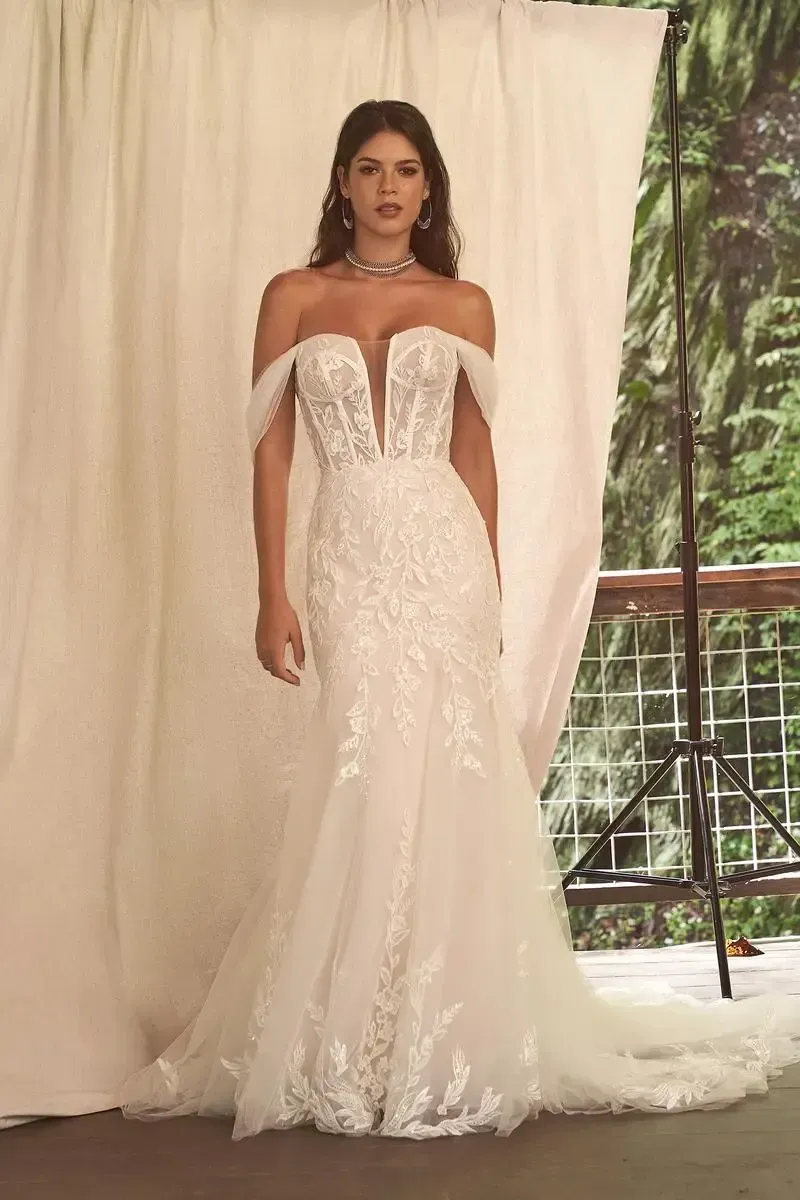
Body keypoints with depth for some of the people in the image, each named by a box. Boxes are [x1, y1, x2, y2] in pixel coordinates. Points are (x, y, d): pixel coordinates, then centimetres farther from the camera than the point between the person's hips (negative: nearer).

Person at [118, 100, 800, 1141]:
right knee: (371, 773, -5)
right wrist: (273, 595, -2)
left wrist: (492, 585, 10)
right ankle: (360, 1047, 8)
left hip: (442, 545, 0)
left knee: (444, 770, -4)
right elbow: (272, 452, 5)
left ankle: (449, 1037, 7)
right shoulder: (294, 298, 8)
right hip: (348, 553, 0)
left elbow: (475, 454, 12)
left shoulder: (464, 305, 10)